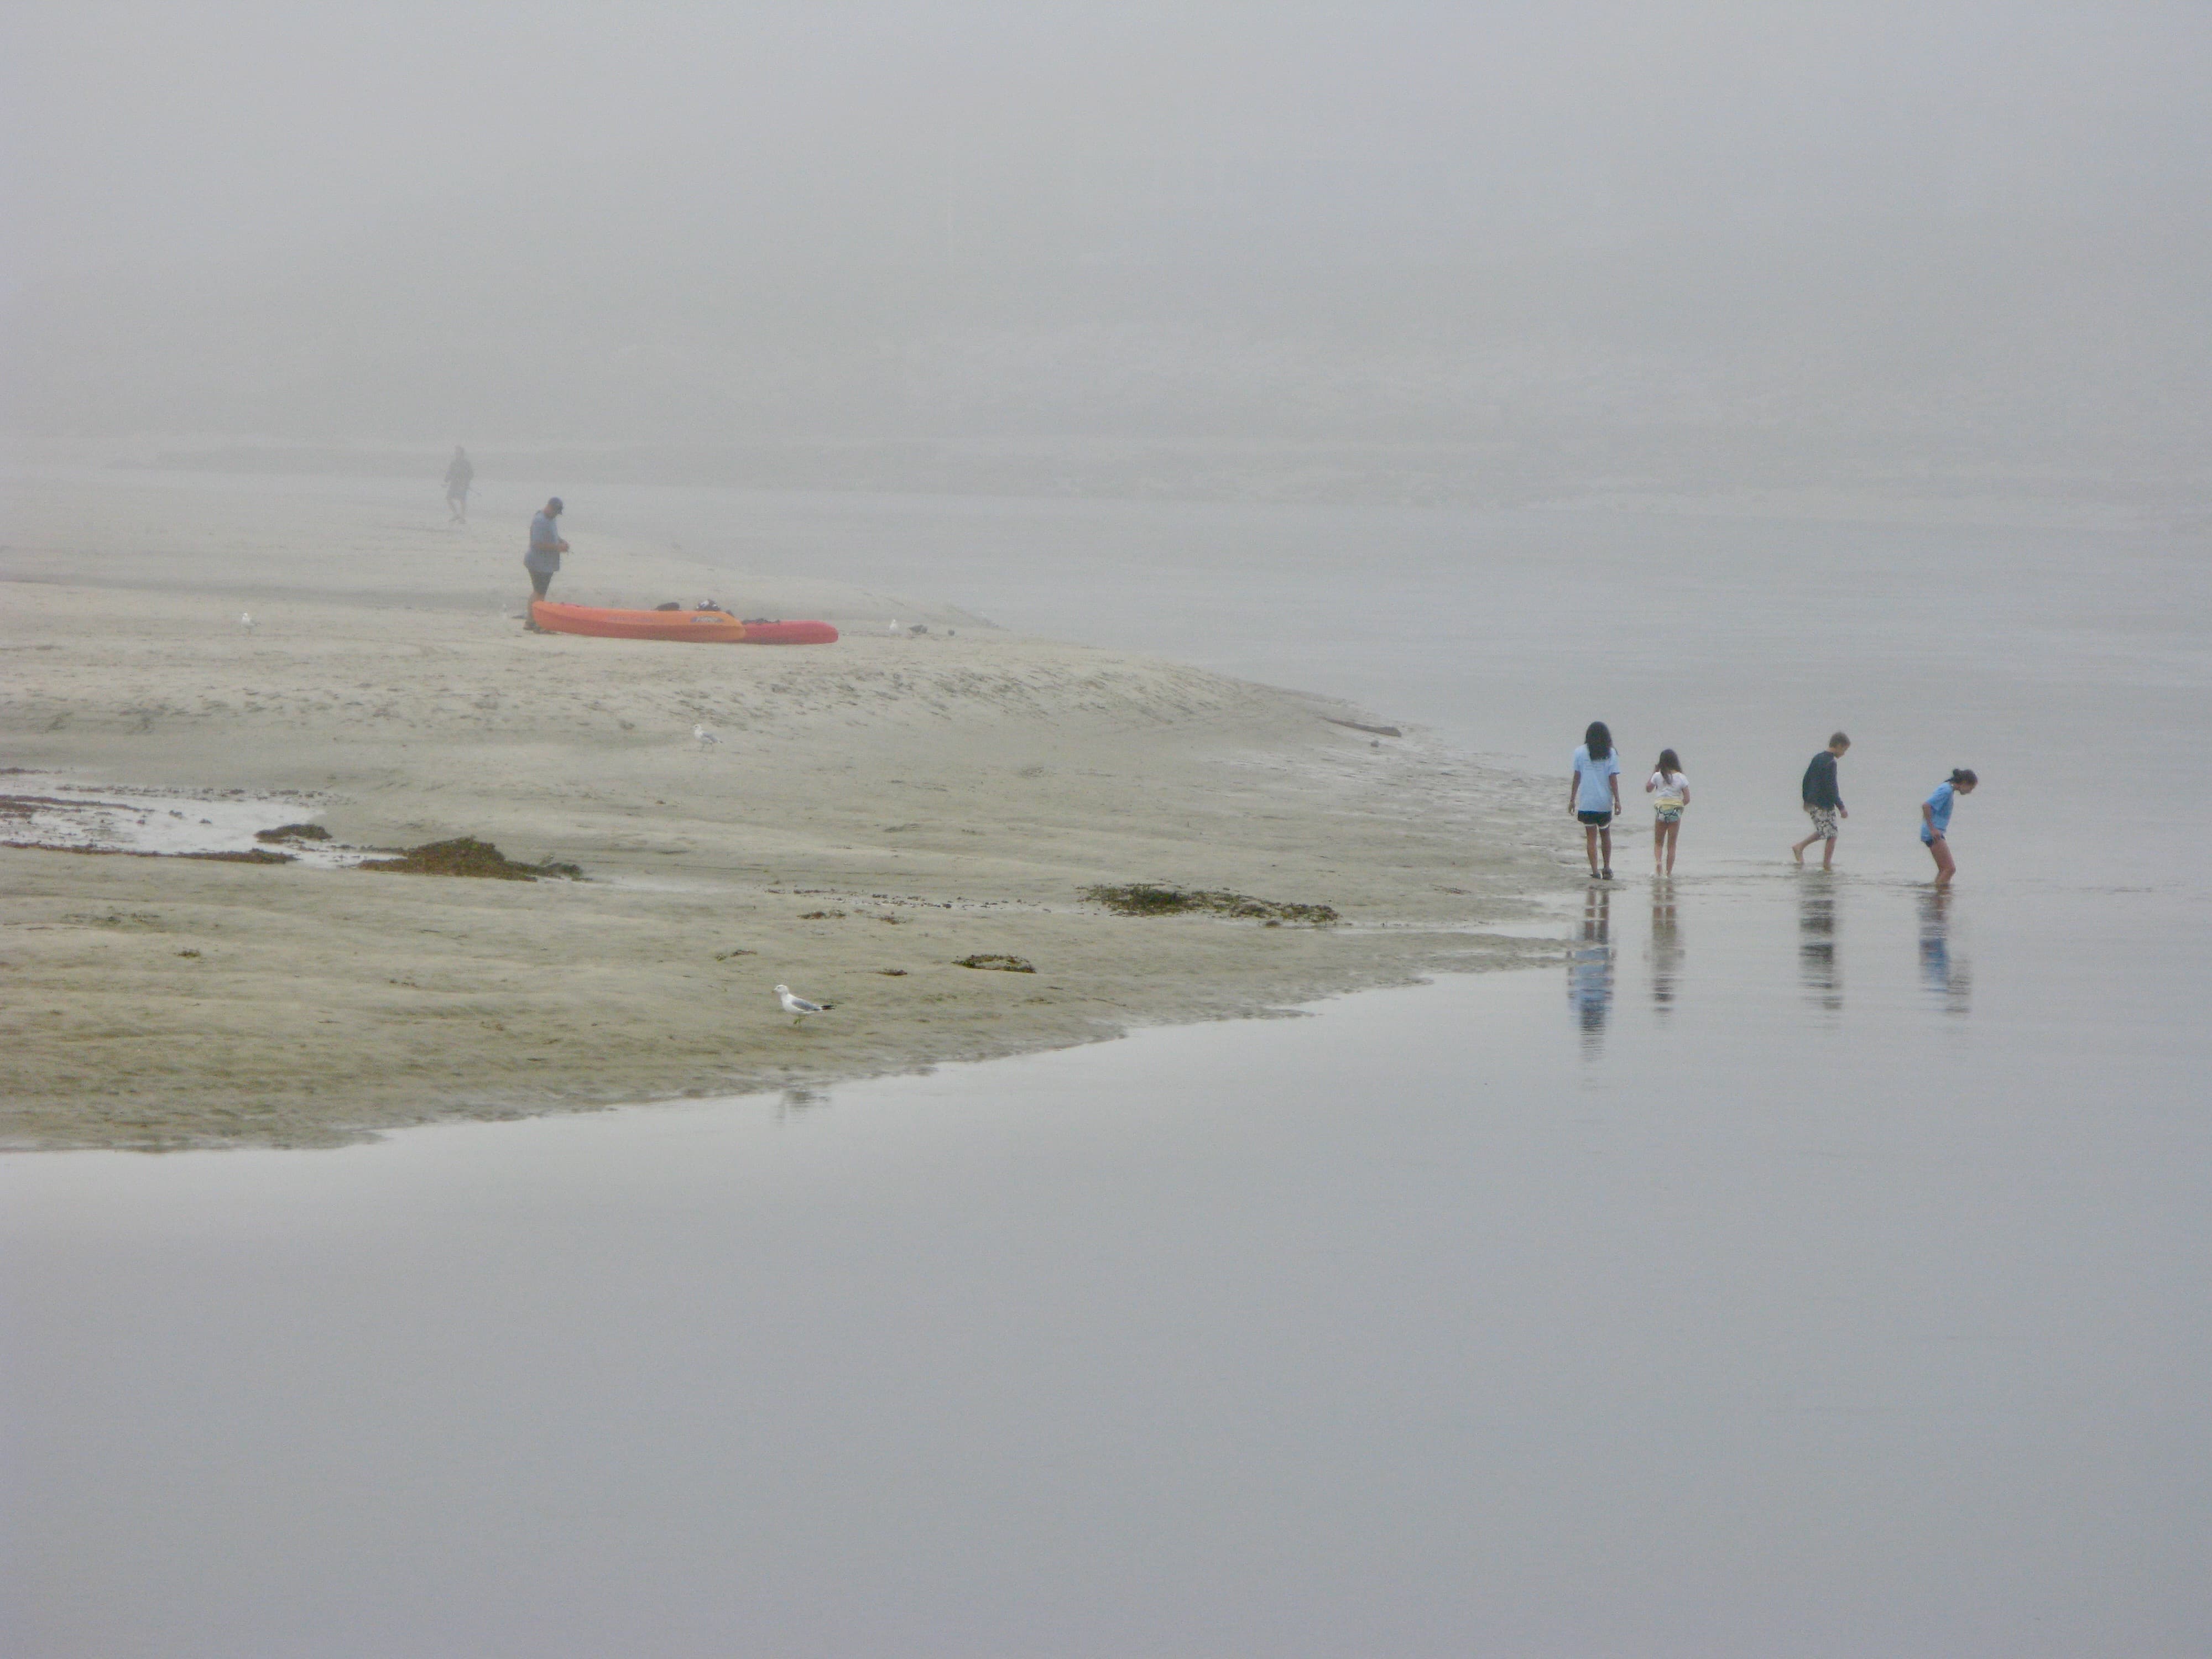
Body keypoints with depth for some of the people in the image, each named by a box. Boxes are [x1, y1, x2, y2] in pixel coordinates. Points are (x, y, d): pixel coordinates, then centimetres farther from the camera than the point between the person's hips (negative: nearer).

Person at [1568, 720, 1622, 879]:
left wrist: (1572, 799, 7)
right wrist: (1617, 800, -1)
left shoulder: (1580, 753, -1)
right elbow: (1613, 778, -5)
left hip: (1586, 802, 0)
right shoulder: (1610, 754, -3)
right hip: (1605, 802, 0)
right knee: (1606, 835, 17)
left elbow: (1577, 777, 1)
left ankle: (1595, 871, -5)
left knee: (1591, 836, 2)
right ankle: (1607, 868, 20)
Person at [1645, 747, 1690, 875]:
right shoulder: (1681, 778, -4)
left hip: (1660, 810, 0)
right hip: (1675, 812, 0)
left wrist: (1653, 773, 17)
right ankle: (1668, 872, 6)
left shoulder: (1658, 776, -5)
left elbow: (1648, 789, 12)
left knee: (1658, 843, 13)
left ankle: (1658, 861, -14)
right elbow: (1687, 799, -4)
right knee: (1671, 845, 8)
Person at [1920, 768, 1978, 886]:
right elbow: (1926, 806, -26)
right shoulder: (1947, 791, -15)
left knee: (1944, 869, 13)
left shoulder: (1948, 789, 15)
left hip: (1936, 833, 10)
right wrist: (1932, 829, -24)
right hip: (1934, 835, -10)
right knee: (1950, 869, -11)